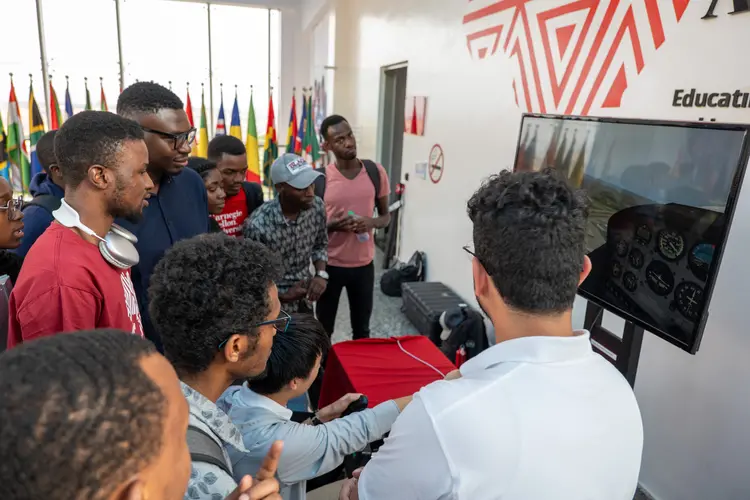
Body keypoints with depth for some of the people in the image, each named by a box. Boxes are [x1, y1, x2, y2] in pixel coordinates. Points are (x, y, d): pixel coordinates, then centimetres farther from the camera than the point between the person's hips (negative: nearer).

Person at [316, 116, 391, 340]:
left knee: (362, 329, 18)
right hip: (330, 265, -2)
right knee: (324, 328, 14)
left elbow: (386, 216, 7)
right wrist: (332, 225, -22)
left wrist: (372, 222, -16)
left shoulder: (375, 172, -4)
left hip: (364, 264, 2)